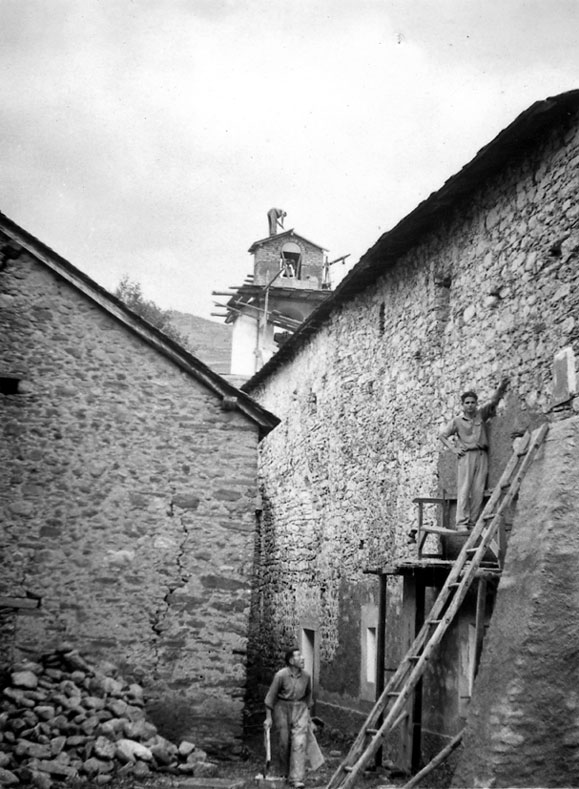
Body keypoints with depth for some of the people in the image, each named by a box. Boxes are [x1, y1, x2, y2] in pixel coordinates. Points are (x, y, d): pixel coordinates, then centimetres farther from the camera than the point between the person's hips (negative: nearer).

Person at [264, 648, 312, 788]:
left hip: (300, 708, 2)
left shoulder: (306, 676, -4)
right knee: (284, 743, 3)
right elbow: (271, 696, -9)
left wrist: (307, 713, 20)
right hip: (282, 708, -2)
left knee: (299, 743, -11)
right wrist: (268, 717, -8)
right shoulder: (281, 675, -16)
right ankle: (287, 772, 25)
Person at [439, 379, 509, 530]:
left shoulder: (481, 414, 14)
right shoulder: (457, 421, 8)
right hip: (466, 455, -3)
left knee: (478, 491, -2)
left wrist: (500, 389, -15)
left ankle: (473, 522, 0)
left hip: (482, 455, 3)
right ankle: (461, 523, -11)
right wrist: (453, 449, 2)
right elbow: (442, 435, 12)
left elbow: (493, 401, 3)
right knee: (464, 489, -9)